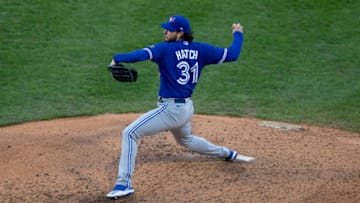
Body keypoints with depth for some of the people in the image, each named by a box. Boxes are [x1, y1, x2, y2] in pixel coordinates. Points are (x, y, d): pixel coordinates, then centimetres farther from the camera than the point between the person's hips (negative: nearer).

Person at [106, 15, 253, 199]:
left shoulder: (165, 49, -12)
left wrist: (117, 58, -24)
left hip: (171, 109, -8)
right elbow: (232, 54, 8)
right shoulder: (200, 50, 4)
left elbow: (142, 54, -29)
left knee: (130, 133, -9)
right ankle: (228, 154, 51)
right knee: (186, 139, 38)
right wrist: (238, 34, 24)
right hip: (187, 108, 8)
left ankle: (124, 183, -18)